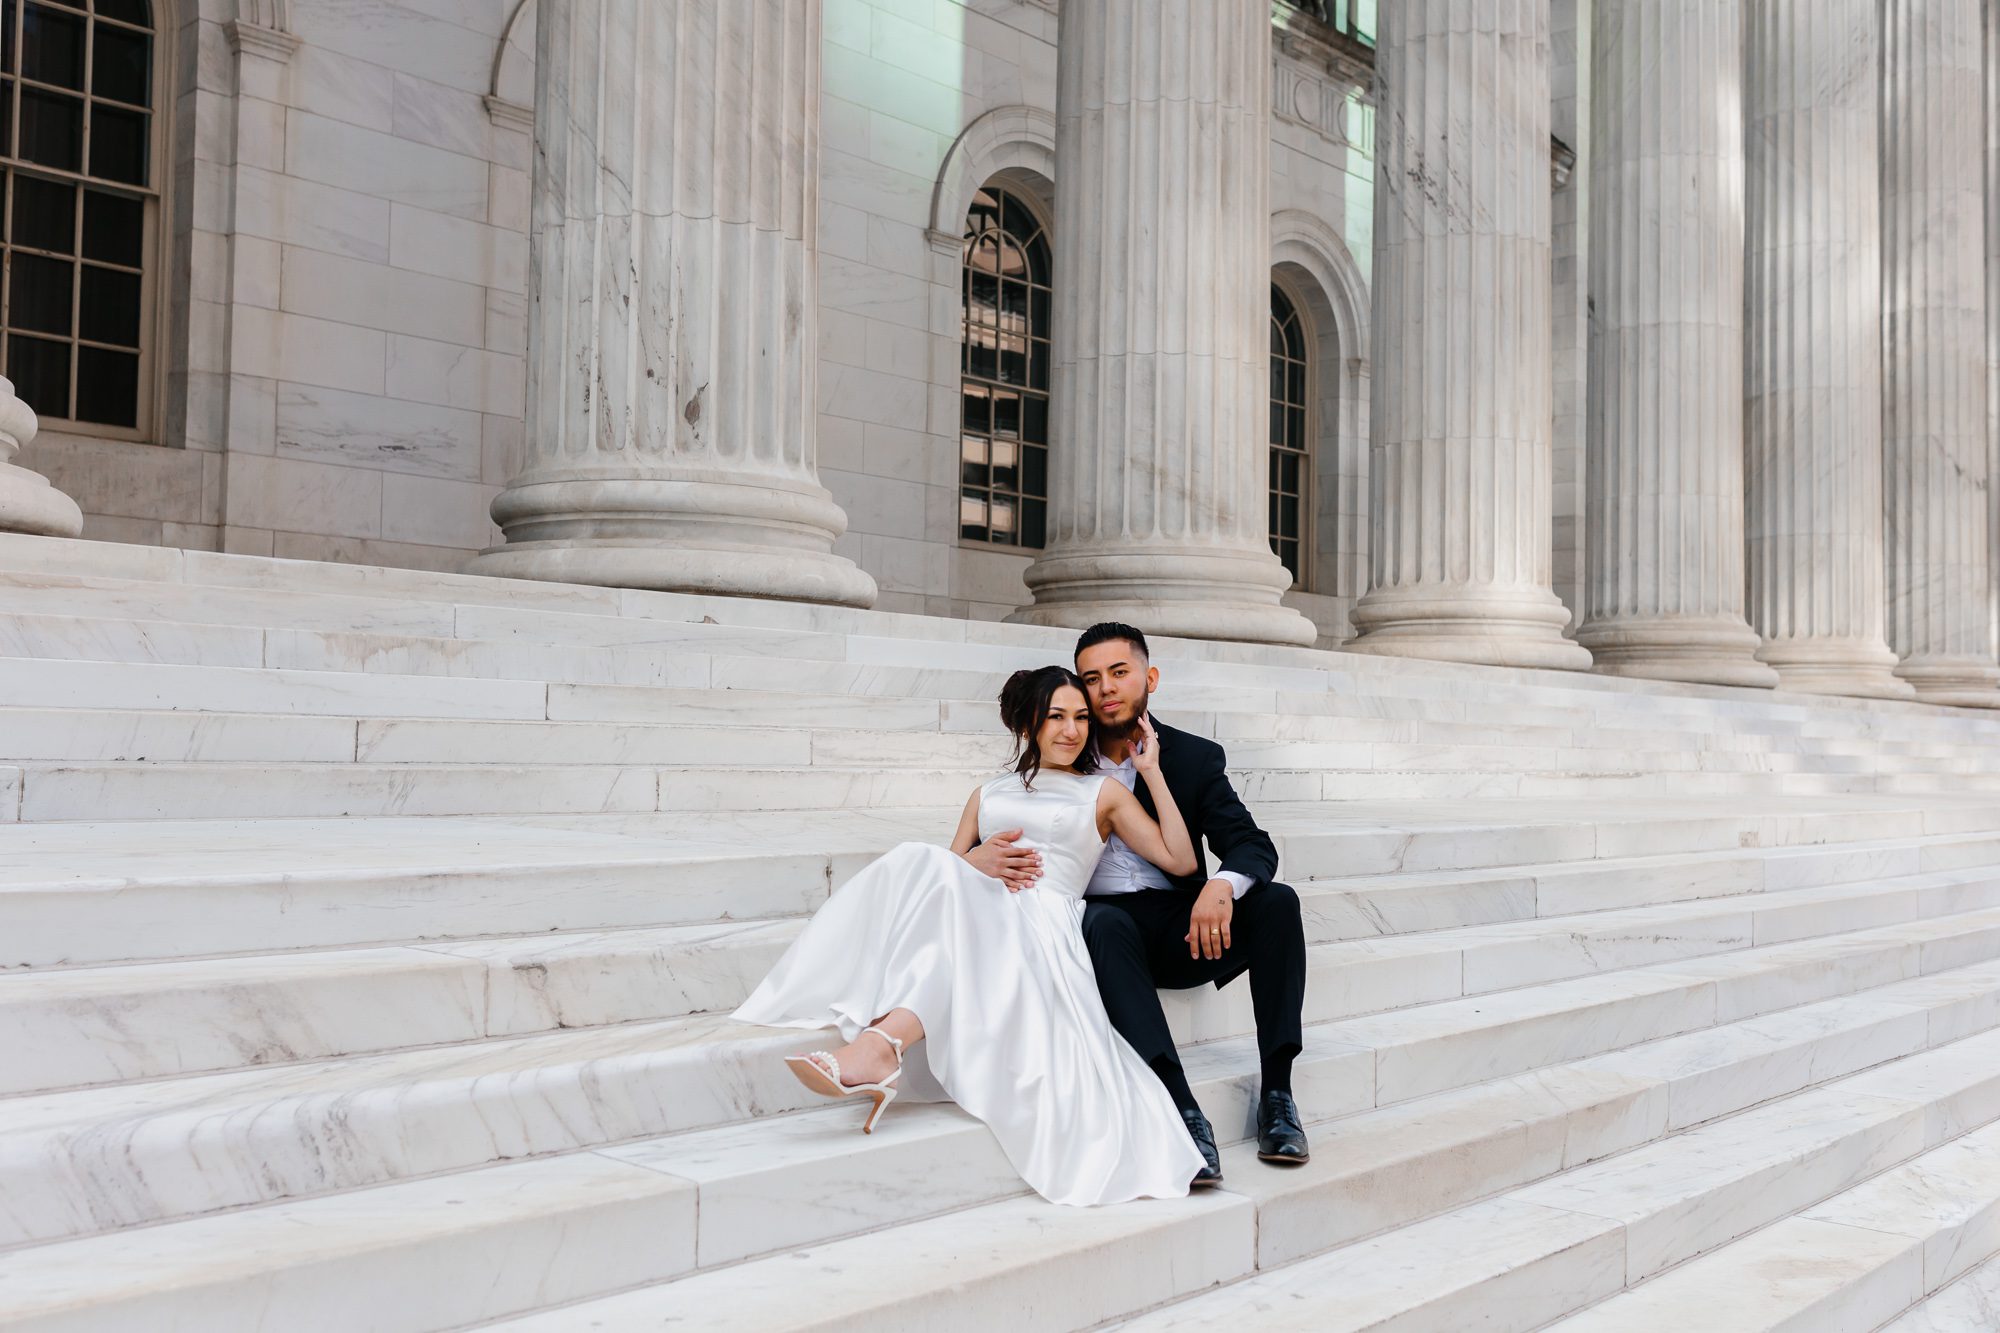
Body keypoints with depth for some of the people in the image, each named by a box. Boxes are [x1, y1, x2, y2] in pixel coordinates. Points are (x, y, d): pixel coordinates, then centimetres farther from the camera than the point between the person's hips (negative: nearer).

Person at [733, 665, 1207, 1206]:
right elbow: (952, 866, 24)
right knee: (920, 862, -32)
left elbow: (1180, 859, 13)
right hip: (979, 913, 3)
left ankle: (882, 1042, -53)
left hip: (1043, 927, -3)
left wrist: (1151, 772, 12)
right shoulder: (989, 794, 31)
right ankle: (880, 1059, -49)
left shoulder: (1103, 793, 23)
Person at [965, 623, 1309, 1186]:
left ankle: (1276, 1092, -21)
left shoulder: (1195, 757, 7)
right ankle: (1184, 1112, -43)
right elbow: (987, 843, 6)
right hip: (1106, 923, -1)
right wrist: (979, 859, -22)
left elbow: (1253, 845, -2)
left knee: (1277, 901, -24)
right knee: (1104, 921, -37)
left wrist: (1223, 885, -27)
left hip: (1182, 927, 2)